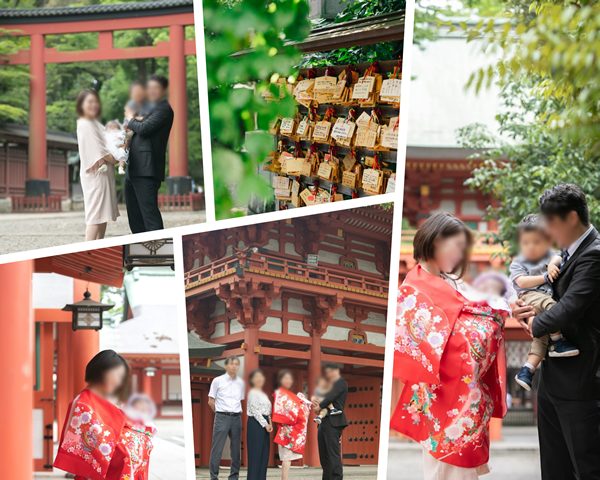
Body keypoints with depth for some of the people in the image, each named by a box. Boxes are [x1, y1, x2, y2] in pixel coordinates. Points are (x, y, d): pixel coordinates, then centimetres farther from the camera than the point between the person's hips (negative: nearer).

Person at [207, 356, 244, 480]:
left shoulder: (241, 383, 8)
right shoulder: (218, 381, -2)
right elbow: (211, 401, 4)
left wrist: (236, 411, 11)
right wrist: (220, 412, 8)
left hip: (236, 417, 4)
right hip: (222, 417, -4)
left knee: (236, 449, 6)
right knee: (217, 449, -5)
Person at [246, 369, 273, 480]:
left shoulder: (263, 394, 19)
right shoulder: (253, 393, -7)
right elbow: (255, 411, -14)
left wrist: (269, 423, 5)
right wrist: (265, 424, -16)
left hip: (264, 424, 9)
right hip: (256, 424, -9)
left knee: (264, 454, 7)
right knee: (255, 454, -8)